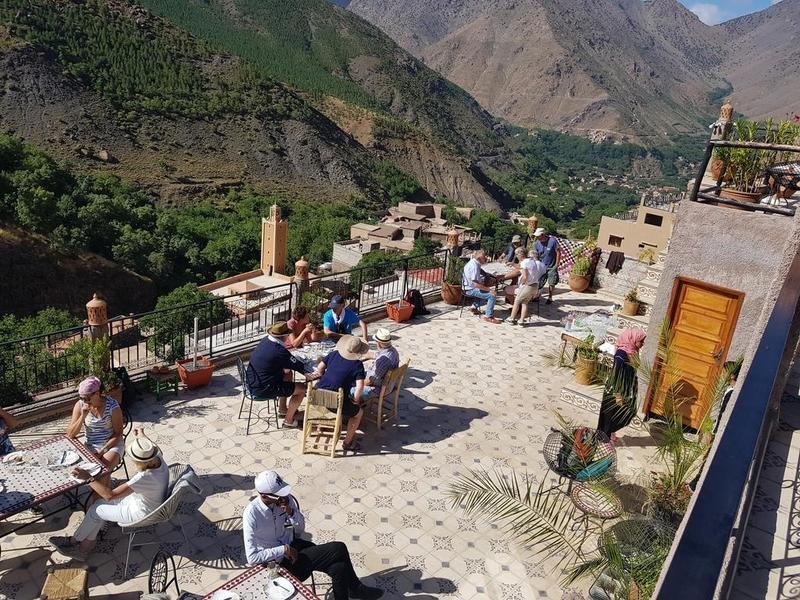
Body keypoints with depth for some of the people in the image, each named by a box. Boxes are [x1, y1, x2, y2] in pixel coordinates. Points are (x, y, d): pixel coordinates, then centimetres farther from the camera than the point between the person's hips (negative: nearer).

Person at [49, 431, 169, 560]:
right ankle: (85, 547, 23)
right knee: (100, 504, 12)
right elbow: (151, 448, 10)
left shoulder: (144, 478, -40)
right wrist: (142, 435, 26)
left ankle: (74, 540, 32)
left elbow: (110, 495, -35)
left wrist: (88, 478, -32)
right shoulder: (158, 459, -18)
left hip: (141, 513, -8)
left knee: (94, 510, 5)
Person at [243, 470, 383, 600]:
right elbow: (252, 558, -24)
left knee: (340, 568, -17)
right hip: (280, 563, -6)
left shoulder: (285, 499, -10)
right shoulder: (252, 514, -25)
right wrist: (283, 550, -23)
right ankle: (356, 588, 9)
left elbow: (300, 529, 1)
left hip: (292, 545, 6)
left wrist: (291, 512, -19)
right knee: (338, 549, -16)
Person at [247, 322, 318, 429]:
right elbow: (298, 366, -13)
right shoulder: (279, 351, -25)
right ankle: (288, 420, 14)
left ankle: (282, 408, 38)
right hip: (263, 390, -9)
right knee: (302, 388, -1)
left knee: (288, 373, 27)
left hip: (252, 383, 9)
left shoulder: (266, 341, 1)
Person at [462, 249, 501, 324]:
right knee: (492, 295, -20)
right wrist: (488, 289, -29)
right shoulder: (474, 266, -26)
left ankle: (475, 307, 35)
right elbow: (475, 284, -32)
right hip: (471, 289, -11)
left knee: (484, 290, 37)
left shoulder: (472, 261, 5)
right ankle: (489, 317, -13)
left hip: (468, 287, 11)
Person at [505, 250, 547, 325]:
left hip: (527, 286, -5)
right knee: (525, 302, 21)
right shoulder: (542, 265, 5)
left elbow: (525, 277, -20)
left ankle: (511, 319, 23)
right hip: (536, 287, 5)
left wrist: (522, 284, -2)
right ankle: (521, 320, 19)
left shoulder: (525, 261, -11)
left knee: (517, 301, 14)